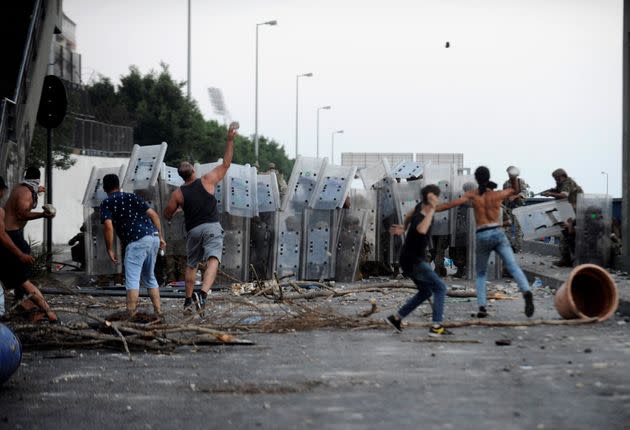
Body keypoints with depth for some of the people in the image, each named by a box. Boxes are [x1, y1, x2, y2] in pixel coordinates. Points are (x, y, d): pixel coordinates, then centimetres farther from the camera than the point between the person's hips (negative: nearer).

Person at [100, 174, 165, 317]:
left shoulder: (106, 203, 6)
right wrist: (160, 237, 17)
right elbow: (154, 214, 14)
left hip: (136, 241, -6)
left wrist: (110, 250, -2)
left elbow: (108, 226, -9)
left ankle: (131, 316, -14)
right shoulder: (132, 196, 21)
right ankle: (158, 311, 20)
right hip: (153, 237, 6)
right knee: (149, 277, 20)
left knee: (132, 280, -6)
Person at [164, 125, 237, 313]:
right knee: (213, 261, -17)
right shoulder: (207, 181, -2)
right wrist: (230, 140, 6)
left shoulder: (178, 194, 1)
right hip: (212, 227, -2)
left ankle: (188, 300, 27)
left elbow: (167, 215, 9)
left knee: (191, 265, 20)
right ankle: (203, 293, -39)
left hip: (193, 230, 3)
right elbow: (226, 164, 4)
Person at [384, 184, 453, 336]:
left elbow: (409, 215, 20)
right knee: (440, 288, -10)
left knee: (425, 292, 20)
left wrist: (403, 228, 33)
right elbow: (422, 230, -52)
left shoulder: (422, 206, -1)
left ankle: (396, 318, 21)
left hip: (413, 260, 10)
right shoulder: (420, 218, -28)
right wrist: (432, 210, -43)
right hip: (413, 261, -10)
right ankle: (436, 326, -14)